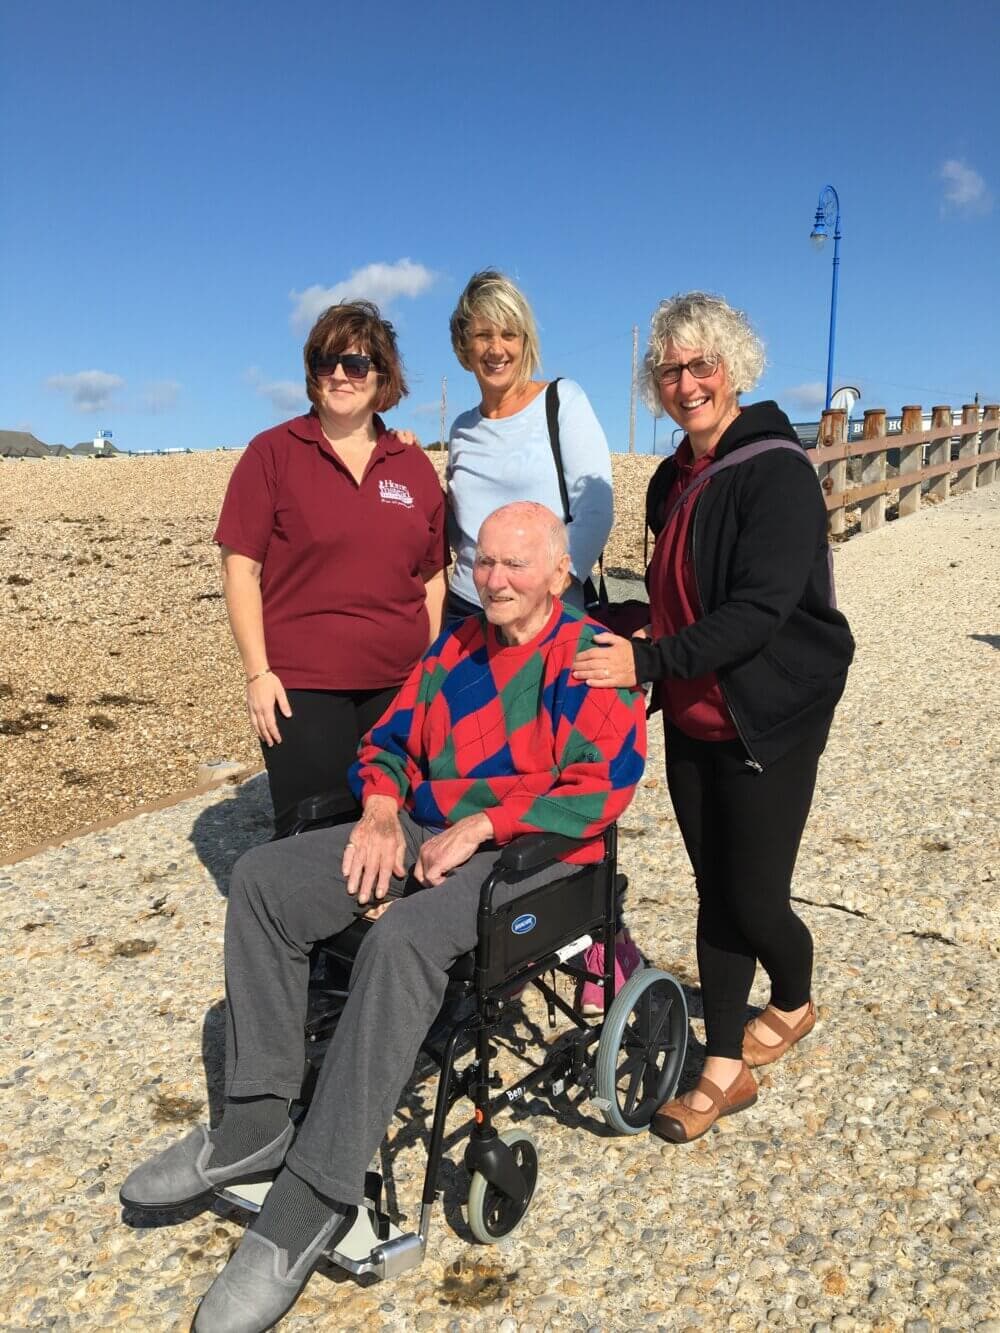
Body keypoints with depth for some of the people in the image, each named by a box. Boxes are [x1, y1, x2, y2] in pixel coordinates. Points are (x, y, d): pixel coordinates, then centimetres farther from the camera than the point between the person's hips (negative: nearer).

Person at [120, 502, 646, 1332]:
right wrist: (382, 810, -5)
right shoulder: (456, 648, 14)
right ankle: (257, 1122, -2)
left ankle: (311, 1205, -23)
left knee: (402, 940, -35)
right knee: (264, 878, -7)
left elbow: (605, 785, -17)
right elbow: (389, 742, 17)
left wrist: (481, 825, -20)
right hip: (425, 834, 8)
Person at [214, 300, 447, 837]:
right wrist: (257, 672, -10)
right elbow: (240, 567, -4)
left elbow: (432, 578, 12)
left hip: (401, 687, 4)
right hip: (301, 689, -3)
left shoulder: (414, 465, 9)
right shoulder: (273, 452, -1)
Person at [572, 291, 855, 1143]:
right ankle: (725, 1069, 22)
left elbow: (760, 610, -25)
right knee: (716, 893, 10)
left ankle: (795, 1004, 34)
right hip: (693, 720, 7)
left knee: (754, 899, 1)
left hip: (770, 721, -6)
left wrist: (648, 661, -29)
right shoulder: (673, 481, 9)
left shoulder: (778, 472, -15)